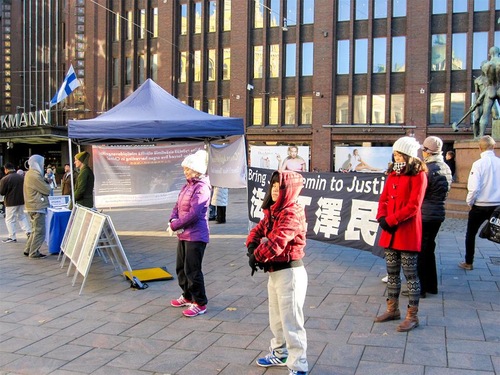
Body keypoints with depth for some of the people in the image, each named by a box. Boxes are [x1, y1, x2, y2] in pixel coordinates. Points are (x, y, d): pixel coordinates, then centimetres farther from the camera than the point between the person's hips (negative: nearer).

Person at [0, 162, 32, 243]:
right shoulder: (22, 177, 1)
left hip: (11, 203, -5)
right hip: (22, 201, 5)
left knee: (10, 220, 5)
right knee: (22, 217, 19)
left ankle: (12, 237, 6)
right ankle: (28, 231, 10)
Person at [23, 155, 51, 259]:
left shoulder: (30, 174, 15)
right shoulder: (34, 175, -18)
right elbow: (47, 190, -15)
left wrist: (45, 182, 1)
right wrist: (47, 184, 4)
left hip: (34, 207, 10)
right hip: (37, 207, -10)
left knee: (36, 230, 19)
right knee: (39, 232, -3)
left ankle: (28, 250, 25)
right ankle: (34, 253, 3)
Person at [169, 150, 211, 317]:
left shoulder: (201, 188, -16)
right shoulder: (187, 186, 13)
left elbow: (194, 214, -23)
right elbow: (177, 206, 14)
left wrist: (174, 226, -15)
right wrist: (173, 219, -7)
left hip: (196, 236, -10)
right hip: (183, 234, 10)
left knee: (192, 270, -4)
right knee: (181, 268, 18)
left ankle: (200, 303, 8)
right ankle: (188, 296, 35)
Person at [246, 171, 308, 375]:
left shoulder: (292, 213, -21)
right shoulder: (273, 211, 10)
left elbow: (276, 242, -31)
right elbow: (258, 230, 10)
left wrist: (257, 257, -16)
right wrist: (252, 248, -11)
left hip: (289, 272, -10)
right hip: (274, 272, 10)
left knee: (291, 321, -3)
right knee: (276, 318, 24)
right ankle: (280, 353, 43)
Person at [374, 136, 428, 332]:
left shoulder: (418, 175, -9)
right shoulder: (392, 174, 13)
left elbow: (413, 206, -16)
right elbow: (384, 199, 11)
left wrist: (390, 220, -17)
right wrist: (382, 217, -7)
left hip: (408, 232, -7)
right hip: (390, 231, 7)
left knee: (410, 273, 1)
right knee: (392, 272, 15)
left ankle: (412, 316, 10)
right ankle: (392, 309, 28)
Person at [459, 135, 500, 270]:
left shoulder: (478, 164, -13)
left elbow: (474, 187, -17)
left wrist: (469, 202, -1)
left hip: (480, 206, -3)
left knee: (470, 234, 16)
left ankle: (468, 263, 23)